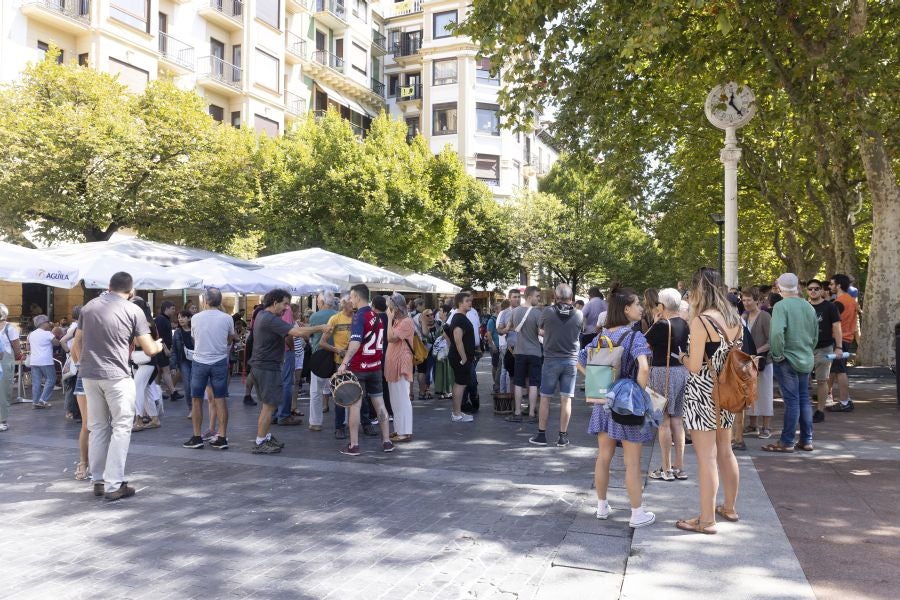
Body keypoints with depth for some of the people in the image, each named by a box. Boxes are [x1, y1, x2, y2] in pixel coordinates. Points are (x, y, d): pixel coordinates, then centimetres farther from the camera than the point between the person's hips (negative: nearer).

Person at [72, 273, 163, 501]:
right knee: (121, 428, 2)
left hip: (89, 375, 5)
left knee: (97, 427, 14)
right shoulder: (133, 311, -5)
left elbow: (76, 344, 15)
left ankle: (98, 481, 19)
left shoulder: (89, 306, 10)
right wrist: (158, 345, 17)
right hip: (117, 376, -5)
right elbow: (149, 349, -4)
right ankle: (113, 485, -2)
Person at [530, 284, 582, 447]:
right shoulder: (579, 315, -5)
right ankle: (563, 436, 9)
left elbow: (540, 327, 6)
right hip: (571, 360, 2)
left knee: (545, 397, 7)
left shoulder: (548, 312, -10)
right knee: (566, 399, 5)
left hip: (551, 360, -1)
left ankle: (541, 435, 12)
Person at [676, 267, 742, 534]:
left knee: (706, 457, -1)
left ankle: (707, 520, 7)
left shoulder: (701, 321, -17)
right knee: (725, 451, 20)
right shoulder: (735, 319, 6)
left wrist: (682, 356, 1)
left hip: (702, 393, -8)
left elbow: (695, 367, -17)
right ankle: (729, 507, 35)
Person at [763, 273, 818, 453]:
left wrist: (778, 354, -17)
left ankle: (787, 442, 4)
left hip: (787, 360, -7)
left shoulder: (781, 306, -15)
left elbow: (777, 333, -28)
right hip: (806, 360, 7)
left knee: (792, 401, -3)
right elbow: (815, 335, 17)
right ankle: (806, 440, 20)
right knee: (804, 399, 13)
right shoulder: (809, 307, 9)